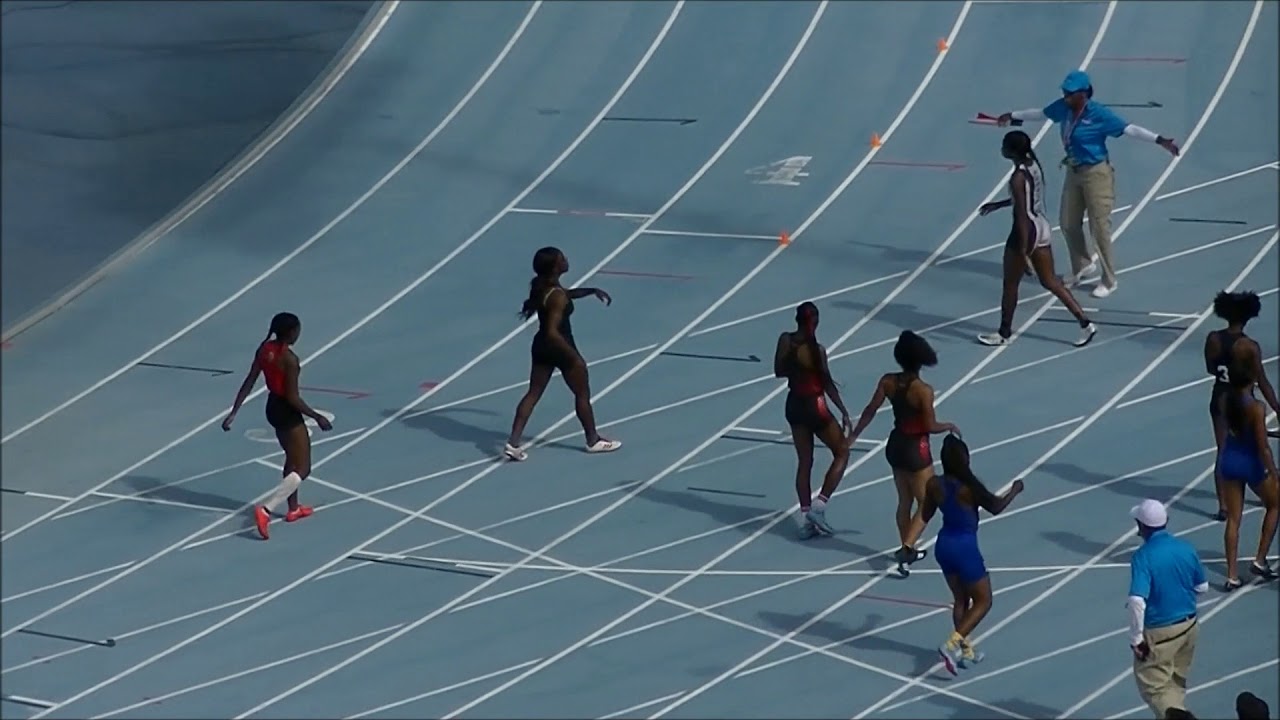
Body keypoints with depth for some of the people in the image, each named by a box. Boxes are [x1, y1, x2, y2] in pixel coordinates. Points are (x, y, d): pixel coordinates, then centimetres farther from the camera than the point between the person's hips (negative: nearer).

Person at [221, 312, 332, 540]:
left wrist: (234, 412, 5)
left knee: (292, 459, 29)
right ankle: (266, 510, -15)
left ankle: (293, 508, 41)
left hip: (273, 407, 8)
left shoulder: (264, 349, -3)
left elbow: (248, 383, 0)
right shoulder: (289, 359, -26)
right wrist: (317, 417, -13)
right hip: (288, 413, -8)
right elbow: (292, 398, -23)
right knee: (302, 469, 0)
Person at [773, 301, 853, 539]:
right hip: (815, 406, -6)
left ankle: (806, 518, 17)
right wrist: (844, 412, -9)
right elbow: (828, 385, -16)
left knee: (804, 462, 15)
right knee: (842, 452, 13)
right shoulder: (816, 350, -21)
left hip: (794, 405, 6)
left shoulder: (785, 341, -6)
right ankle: (819, 505, 3)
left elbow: (779, 371, 6)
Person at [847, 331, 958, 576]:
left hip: (895, 445, 6)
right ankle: (907, 548, -12)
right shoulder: (923, 390, -23)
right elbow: (931, 426, -20)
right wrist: (949, 426, 0)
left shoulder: (888, 382, -7)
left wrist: (854, 435, 12)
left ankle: (908, 550, 33)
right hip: (916, 449, -6)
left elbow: (870, 411, -1)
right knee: (926, 504, 5)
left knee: (904, 501, 21)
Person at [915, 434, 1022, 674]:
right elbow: (995, 507, -6)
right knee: (982, 601, 9)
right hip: (965, 548, -6)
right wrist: (1014, 491, 10)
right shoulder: (969, 488, -23)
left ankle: (966, 650, 30)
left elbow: (925, 516, 5)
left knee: (960, 599, 24)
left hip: (944, 545, 6)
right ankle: (952, 645, -7)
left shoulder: (934, 485, -8)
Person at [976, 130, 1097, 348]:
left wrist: (1023, 251, -22)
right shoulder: (1034, 164, 4)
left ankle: (1004, 333, 24)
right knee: (1050, 281, 14)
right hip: (1043, 227, 9)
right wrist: (998, 204, 30)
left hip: (1027, 230, -9)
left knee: (1010, 285, 10)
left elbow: (1022, 215, -24)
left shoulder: (1018, 177, -23)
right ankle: (1085, 323, 9)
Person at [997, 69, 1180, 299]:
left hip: (1096, 174, -7)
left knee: (1099, 228, -4)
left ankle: (1109, 281, 8)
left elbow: (1130, 129, -28)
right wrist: (1013, 116, 34)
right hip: (1074, 172, 7)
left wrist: (1160, 140, -40)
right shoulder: (1064, 107, -2)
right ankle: (1083, 267, 38)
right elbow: (1039, 113, 19)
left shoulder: (1099, 114, -22)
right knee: (1068, 223, 14)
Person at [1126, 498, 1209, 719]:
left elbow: (1137, 601, -29)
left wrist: (1136, 638, -20)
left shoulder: (1143, 556, -22)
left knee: (1152, 687, 4)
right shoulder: (1186, 548, -3)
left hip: (1159, 632, -7)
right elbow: (1202, 586, 9)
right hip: (1188, 626, 7)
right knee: (1176, 683, 22)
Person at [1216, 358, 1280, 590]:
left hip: (1228, 460, 5)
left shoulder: (1224, 401, -6)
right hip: (1251, 464, -5)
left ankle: (1232, 576, 9)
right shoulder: (1256, 408, -23)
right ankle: (1260, 561, 19)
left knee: (1233, 519, 11)